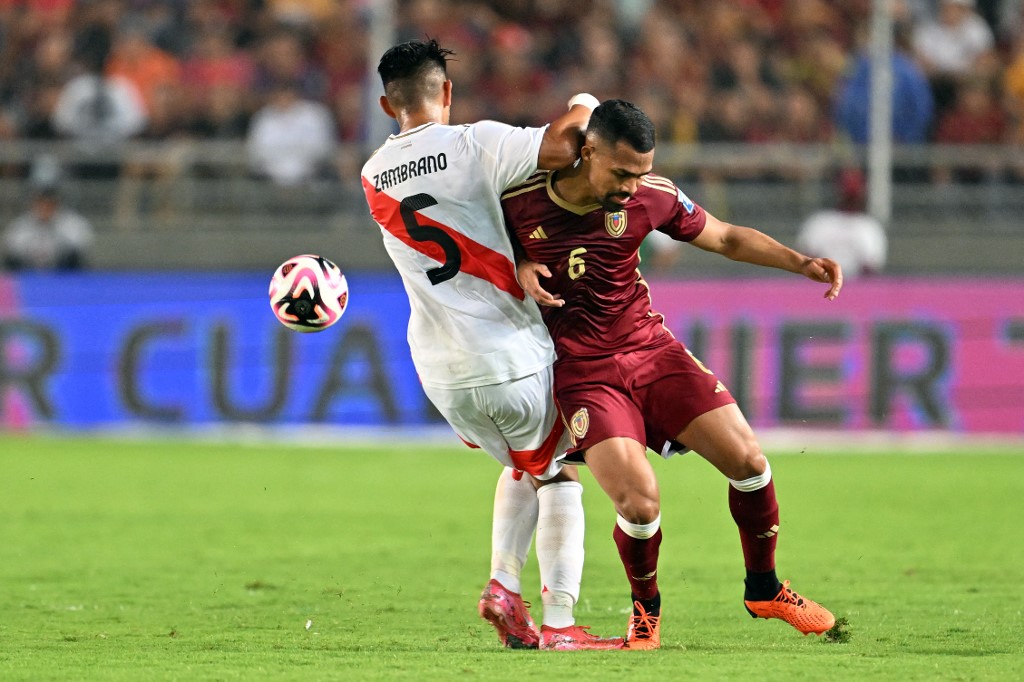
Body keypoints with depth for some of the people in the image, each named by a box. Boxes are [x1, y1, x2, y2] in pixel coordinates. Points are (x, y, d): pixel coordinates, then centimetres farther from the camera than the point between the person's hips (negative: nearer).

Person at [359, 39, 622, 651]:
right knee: (557, 475, 14)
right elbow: (559, 147, -26)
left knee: (525, 465, 28)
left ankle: (504, 583, 10)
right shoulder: (476, 145, -12)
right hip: (513, 358, -5)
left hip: (441, 374, 6)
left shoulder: (375, 178, 8)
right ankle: (559, 622, 4)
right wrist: (582, 110, -5)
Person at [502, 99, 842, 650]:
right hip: (582, 372, -3)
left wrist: (800, 263, -3)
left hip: (651, 350, 3)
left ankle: (763, 589, 20)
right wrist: (517, 269, -15)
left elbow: (726, 238, 7)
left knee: (747, 461, -6)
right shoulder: (520, 202, -15)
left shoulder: (651, 197, -8)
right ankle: (646, 610, 13)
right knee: (639, 506, -20)